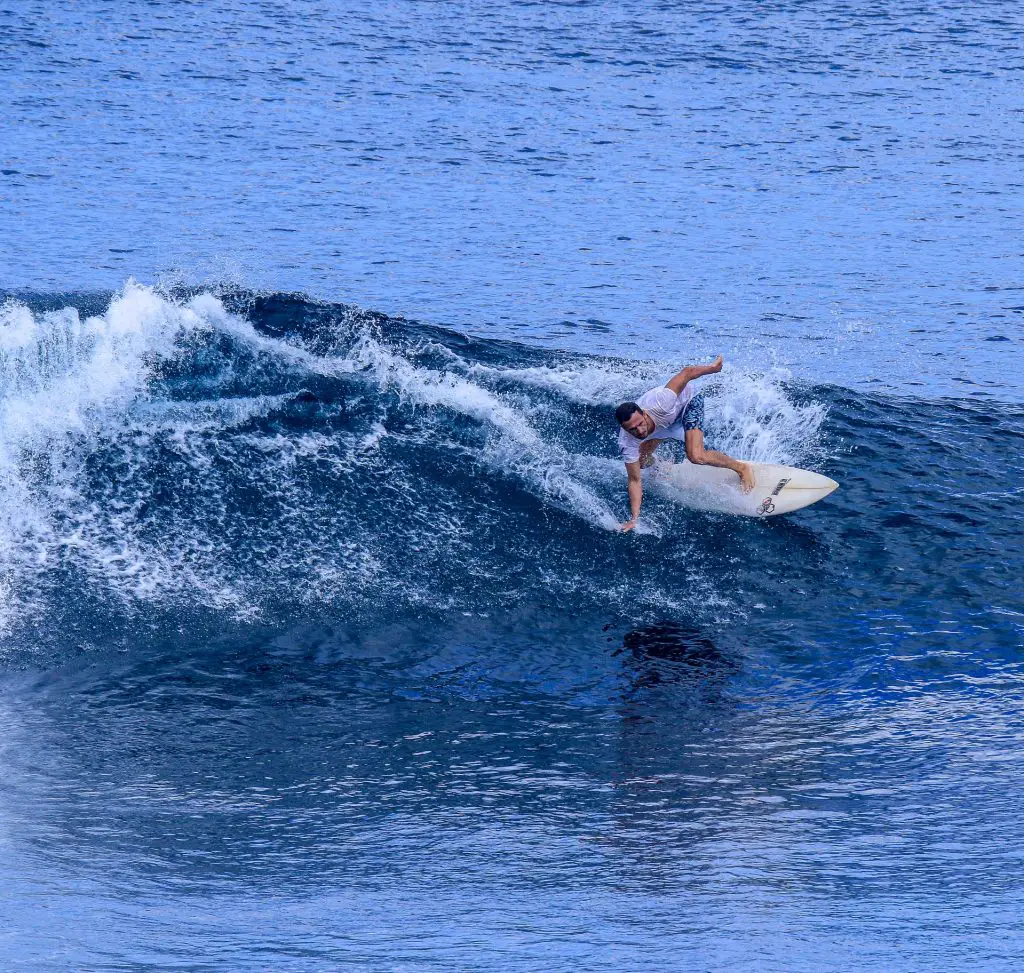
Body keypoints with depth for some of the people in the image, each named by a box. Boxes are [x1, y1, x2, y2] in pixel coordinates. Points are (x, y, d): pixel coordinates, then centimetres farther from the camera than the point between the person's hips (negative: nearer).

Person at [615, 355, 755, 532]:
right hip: (666, 422, 4)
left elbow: (687, 372, -33)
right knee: (640, 461, 6)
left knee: (696, 456, -24)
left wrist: (713, 367, -19)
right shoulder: (627, 443, -32)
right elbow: (634, 480, -25)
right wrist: (633, 518, -30)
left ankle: (741, 468, -2)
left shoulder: (658, 405, -44)